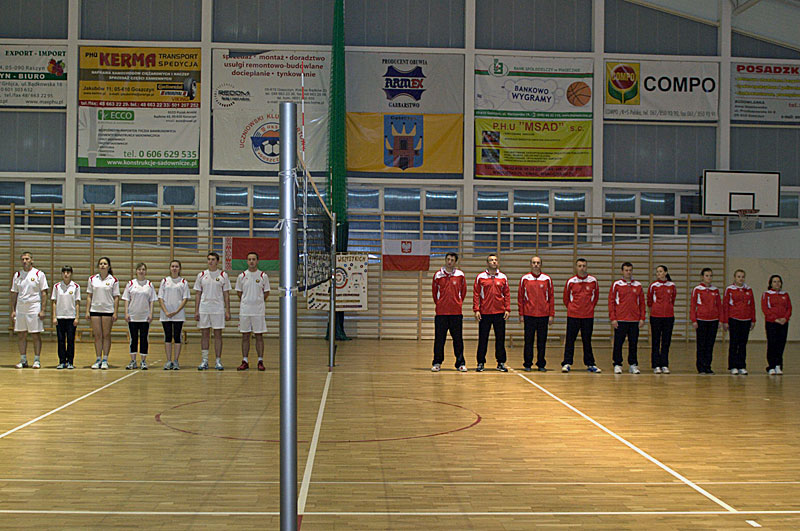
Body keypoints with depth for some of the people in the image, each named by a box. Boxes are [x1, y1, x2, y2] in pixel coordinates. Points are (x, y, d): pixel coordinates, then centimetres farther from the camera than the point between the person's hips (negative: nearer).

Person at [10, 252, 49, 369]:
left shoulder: (39, 274, -2)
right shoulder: (17, 275, 10)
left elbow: (44, 293, -4)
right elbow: (14, 293, 13)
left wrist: (42, 310, -10)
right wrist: (13, 310, 7)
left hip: (34, 309, -4)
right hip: (20, 309, 4)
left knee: (36, 335, -1)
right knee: (21, 335, 6)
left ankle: (37, 360, 6)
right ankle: (23, 360, 15)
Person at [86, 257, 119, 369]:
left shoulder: (113, 280, 0)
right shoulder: (92, 279, 7)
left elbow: (116, 297, 0)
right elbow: (89, 296, 8)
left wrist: (115, 313, -6)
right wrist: (87, 311, 2)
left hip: (108, 310, -2)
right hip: (95, 310, 2)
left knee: (106, 335, 1)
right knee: (97, 335, 3)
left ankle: (105, 360, 7)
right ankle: (98, 359, 9)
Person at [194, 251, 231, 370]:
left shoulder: (223, 275, 2)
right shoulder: (201, 275, 6)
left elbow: (226, 294, 4)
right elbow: (198, 294, 8)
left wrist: (227, 311, -2)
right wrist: (196, 311, 2)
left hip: (218, 309, -1)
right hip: (204, 309, 1)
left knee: (218, 335, 1)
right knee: (205, 334, 4)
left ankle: (218, 361, 5)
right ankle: (204, 361, 10)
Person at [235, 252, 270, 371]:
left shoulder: (263, 276, 0)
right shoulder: (242, 276, 3)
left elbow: (266, 293, 8)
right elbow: (239, 293, 13)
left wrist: (258, 301, 8)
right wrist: (245, 301, 11)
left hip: (259, 311, -1)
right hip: (244, 310, 1)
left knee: (259, 335, 1)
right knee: (245, 336, 4)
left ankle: (260, 361, 7)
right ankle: (245, 362, 9)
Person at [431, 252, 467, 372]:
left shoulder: (460, 275, 3)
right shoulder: (438, 275, 3)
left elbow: (463, 291, 13)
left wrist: (458, 303, 12)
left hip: (456, 312, 0)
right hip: (441, 312, 0)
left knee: (458, 339, 2)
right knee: (439, 339, 3)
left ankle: (460, 363, 9)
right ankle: (437, 363, 11)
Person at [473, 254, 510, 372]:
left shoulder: (503, 277, 8)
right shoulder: (480, 277, 2)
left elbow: (507, 294, 8)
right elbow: (476, 294, 1)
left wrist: (507, 309, 0)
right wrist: (476, 310, -7)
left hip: (500, 313, 1)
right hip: (484, 313, -1)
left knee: (500, 339, 5)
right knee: (483, 339, 3)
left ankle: (501, 363, 12)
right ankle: (481, 363, 11)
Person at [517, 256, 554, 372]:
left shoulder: (547, 279, 6)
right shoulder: (524, 279, 4)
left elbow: (551, 297, 6)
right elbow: (520, 297, 5)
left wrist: (551, 315, 1)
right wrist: (521, 314, 0)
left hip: (543, 315, 1)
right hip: (529, 314, -1)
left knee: (542, 341, 5)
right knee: (528, 341, 2)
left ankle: (541, 364, 14)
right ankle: (527, 364, 10)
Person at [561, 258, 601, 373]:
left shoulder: (593, 281, 2)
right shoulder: (571, 282, -1)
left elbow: (596, 296, 15)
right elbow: (566, 298, 10)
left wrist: (590, 307, 11)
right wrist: (571, 308, 10)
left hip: (588, 316, 1)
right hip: (573, 316, -1)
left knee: (587, 341, 7)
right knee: (570, 340, 0)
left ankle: (590, 364, 14)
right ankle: (567, 363, 5)